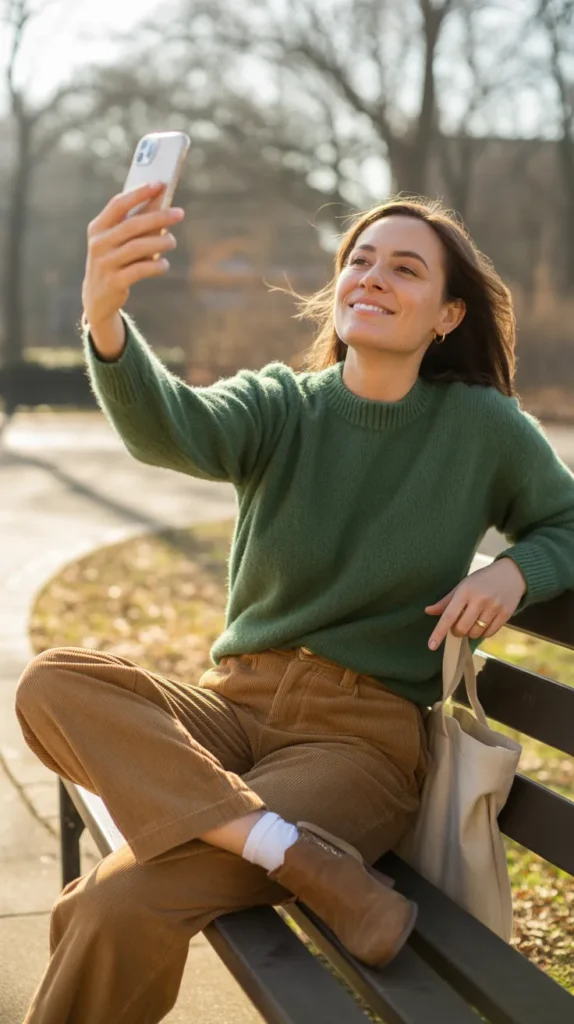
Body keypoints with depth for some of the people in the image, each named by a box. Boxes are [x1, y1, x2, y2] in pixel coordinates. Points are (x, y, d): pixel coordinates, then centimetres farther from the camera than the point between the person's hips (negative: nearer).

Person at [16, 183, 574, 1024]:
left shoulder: (484, 429, -1)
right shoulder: (278, 405, 1)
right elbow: (170, 428, -22)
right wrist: (105, 318, -44)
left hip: (362, 737, -3)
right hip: (234, 702, 4)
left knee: (119, 907, -27)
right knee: (53, 685, -28)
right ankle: (303, 858, -32)